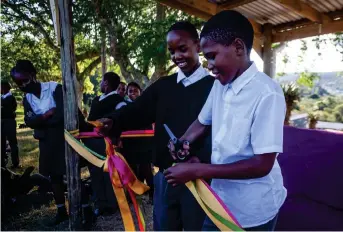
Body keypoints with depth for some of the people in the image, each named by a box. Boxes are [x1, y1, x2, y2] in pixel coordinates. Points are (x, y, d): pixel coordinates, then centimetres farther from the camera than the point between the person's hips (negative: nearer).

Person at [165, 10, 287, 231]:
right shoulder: (219, 85, -1)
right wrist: (183, 142, -7)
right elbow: (202, 121, 13)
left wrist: (197, 171, -23)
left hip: (253, 209, -5)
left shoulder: (267, 93, -23)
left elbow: (262, 165, -23)